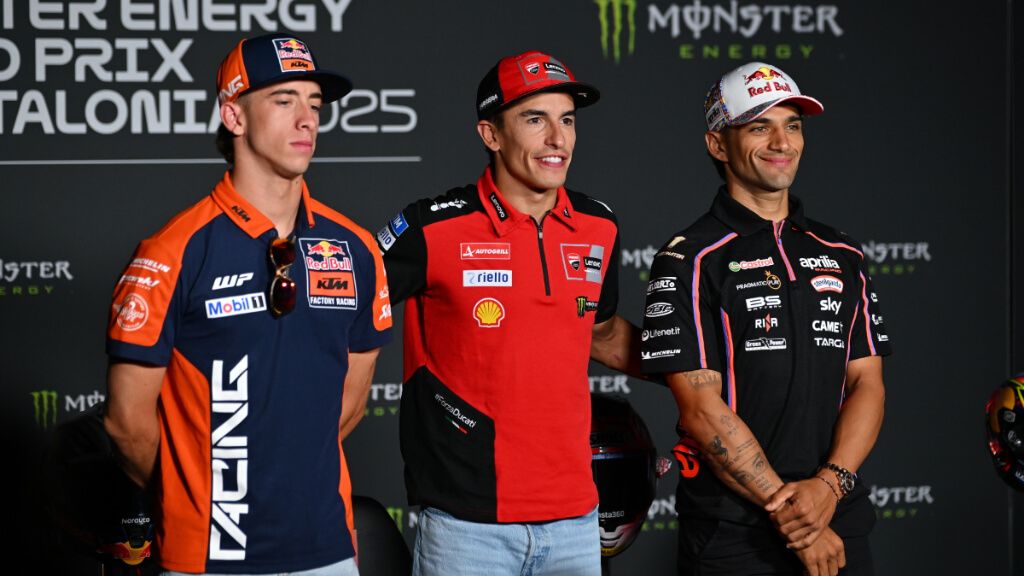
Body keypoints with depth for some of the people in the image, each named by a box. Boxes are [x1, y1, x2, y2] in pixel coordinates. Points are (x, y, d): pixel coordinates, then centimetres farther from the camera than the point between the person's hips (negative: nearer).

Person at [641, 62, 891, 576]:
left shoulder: (843, 257, 12)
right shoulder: (688, 260, -5)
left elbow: (866, 384, 7)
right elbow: (701, 408, -12)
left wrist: (830, 485, -11)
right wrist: (789, 511, -14)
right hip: (731, 535, -4)